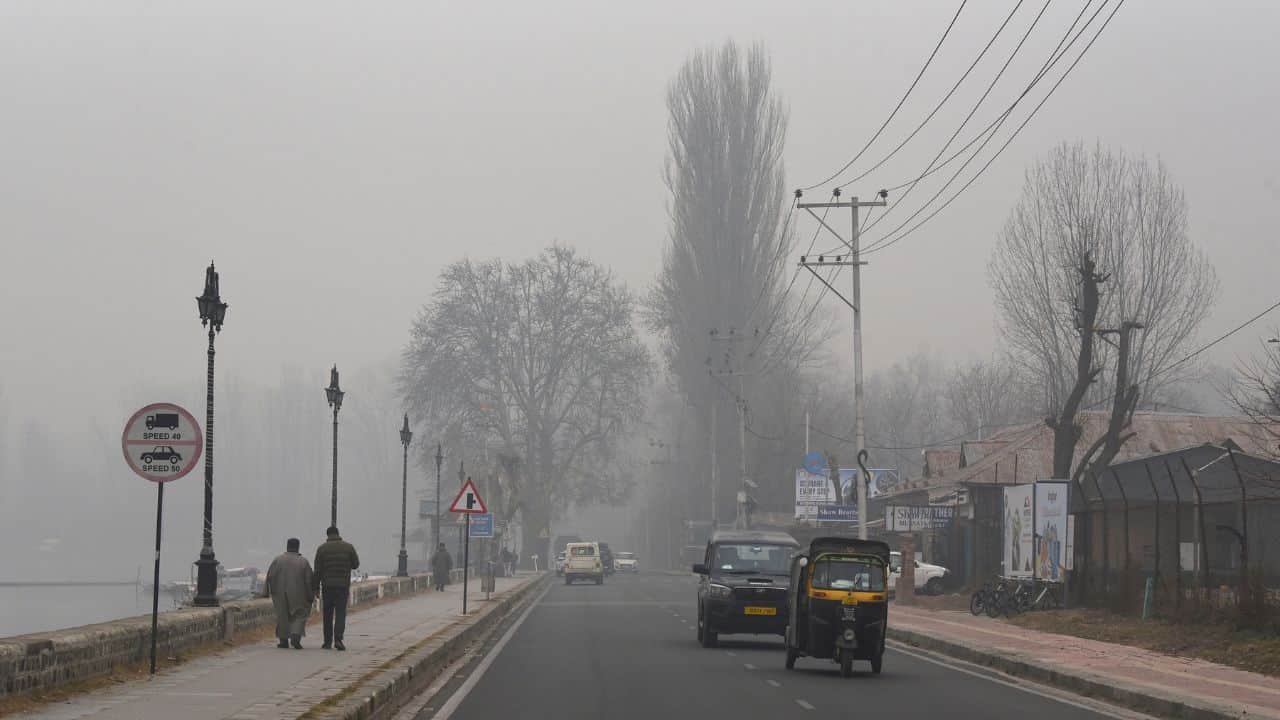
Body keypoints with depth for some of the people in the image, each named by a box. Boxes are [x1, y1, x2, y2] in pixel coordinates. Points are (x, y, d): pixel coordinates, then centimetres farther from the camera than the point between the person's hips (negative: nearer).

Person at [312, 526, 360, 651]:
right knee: (340, 613, 0)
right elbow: (355, 564, 8)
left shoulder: (322, 548, -1)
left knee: (327, 614, 10)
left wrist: (315, 588, 2)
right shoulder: (348, 547, 1)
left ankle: (328, 642, 13)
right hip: (343, 585, 0)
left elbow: (317, 571, -2)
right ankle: (338, 639, -17)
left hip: (327, 585, 0)